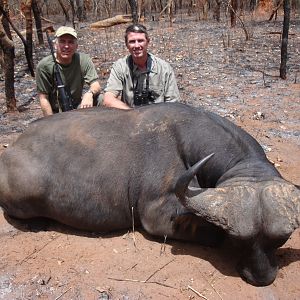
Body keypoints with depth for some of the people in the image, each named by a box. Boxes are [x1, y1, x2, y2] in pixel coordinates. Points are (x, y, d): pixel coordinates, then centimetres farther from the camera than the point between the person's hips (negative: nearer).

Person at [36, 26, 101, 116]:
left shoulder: (83, 60, -9)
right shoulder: (44, 66, -14)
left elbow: (96, 85, -14)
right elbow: (43, 98, -11)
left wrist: (90, 93, -38)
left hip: (78, 107, 2)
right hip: (55, 113, -2)